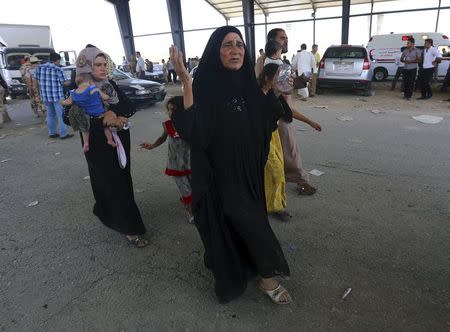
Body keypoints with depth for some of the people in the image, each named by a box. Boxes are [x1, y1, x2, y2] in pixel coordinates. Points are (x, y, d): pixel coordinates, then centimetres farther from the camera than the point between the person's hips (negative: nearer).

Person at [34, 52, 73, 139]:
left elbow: (37, 81, 9)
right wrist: (71, 82, 12)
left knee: (50, 115, 16)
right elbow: (64, 82, -6)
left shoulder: (40, 67, 5)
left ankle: (52, 133, 21)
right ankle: (63, 134, 3)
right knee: (61, 115, 1)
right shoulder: (58, 69, -11)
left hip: (45, 96, 6)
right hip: (57, 96, -6)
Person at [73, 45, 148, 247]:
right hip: (99, 145, -6)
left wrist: (114, 113, -25)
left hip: (120, 141, 6)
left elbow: (130, 107, -3)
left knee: (122, 177, 14)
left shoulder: (111, 84, 5)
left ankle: (104, 211, 40)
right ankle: (129, 227, 3)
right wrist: (108, 121, -26)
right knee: (113, 183, -3)